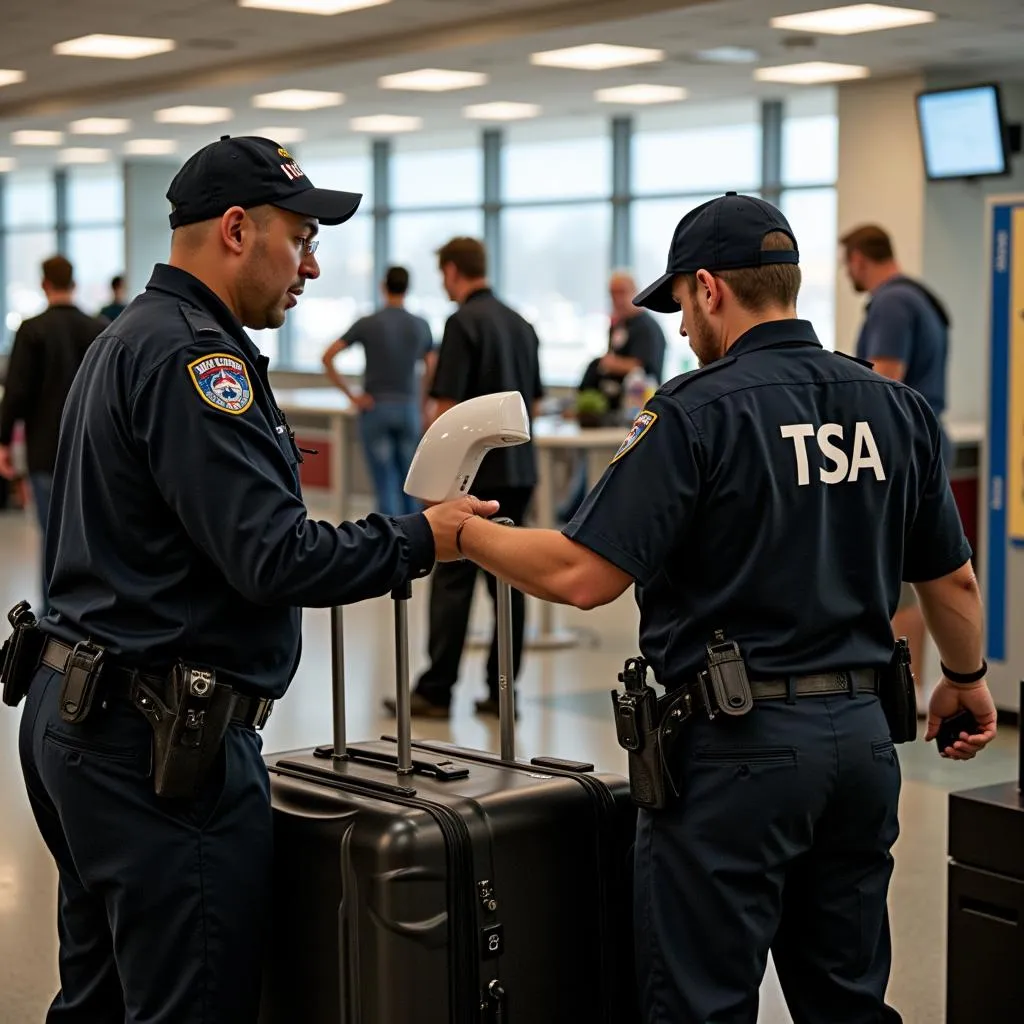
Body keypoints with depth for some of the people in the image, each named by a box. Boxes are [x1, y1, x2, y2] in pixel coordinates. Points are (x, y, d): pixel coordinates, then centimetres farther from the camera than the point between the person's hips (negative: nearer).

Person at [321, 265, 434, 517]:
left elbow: (327, 357, -8)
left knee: (386, 484, -3)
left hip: (375, 408, -2)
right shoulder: (421, 326, 3)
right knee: (408, 482, 11)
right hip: (408, 407, 2)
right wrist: (425, 402, 15)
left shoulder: (367, 324, -3)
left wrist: (350, 394, -4)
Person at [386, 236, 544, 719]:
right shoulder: (520, 324, 12)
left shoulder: (464, 323, -12)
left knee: (453, 580, -3)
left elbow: (448, 405, -15)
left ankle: (436, 691, 0)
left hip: (475, 471, -7)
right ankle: (502, 689, 10)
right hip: (519, 469, 7)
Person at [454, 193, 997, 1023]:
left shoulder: (697, 414, -13)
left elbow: (583, 576, -18)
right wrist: (968, 680, 29)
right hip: (863, 736, 6)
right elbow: (952, 581, 11)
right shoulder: (897, 408, 5)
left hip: (737, 744, -6)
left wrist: (465, 533, -2)